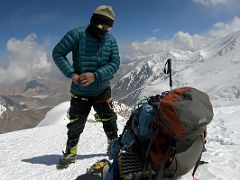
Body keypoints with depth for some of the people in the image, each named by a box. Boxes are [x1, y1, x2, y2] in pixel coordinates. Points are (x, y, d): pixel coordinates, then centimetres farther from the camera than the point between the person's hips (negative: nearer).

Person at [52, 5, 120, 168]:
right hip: (80, 91, -2)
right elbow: (58, 53, -11)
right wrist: (72, 74, -22)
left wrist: (96, 75, -25)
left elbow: (115, 63, -10)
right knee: (75, 124, 9)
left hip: (103, 91, 2)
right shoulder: (77, 35, -14)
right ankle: (71, 151, 30)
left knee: (109, 121, 14)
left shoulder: (111, 40, -4)